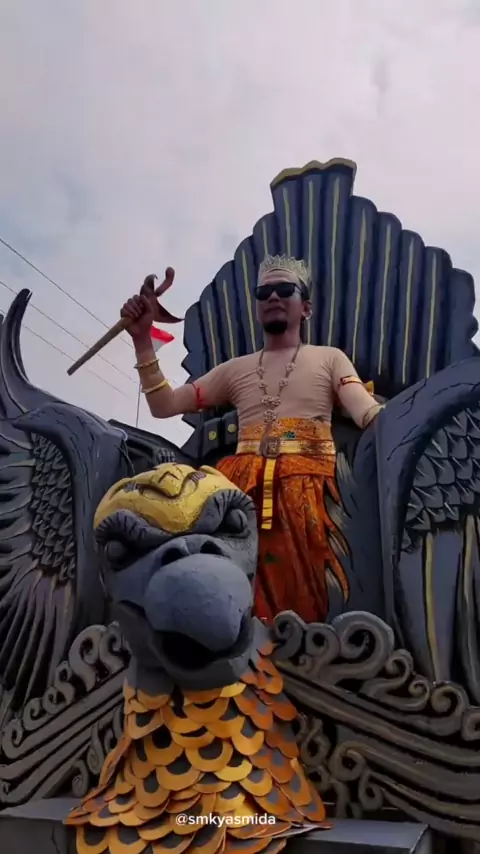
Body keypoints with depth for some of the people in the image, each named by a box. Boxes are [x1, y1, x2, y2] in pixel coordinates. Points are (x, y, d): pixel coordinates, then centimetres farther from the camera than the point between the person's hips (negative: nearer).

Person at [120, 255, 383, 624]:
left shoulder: (329, 358, 17)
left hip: (304, 486, -2)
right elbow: (164, 406, 20)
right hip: (243, 485, 2)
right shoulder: (236, 368, 24)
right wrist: (143, 338, 11)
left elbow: (368, 412, 0)